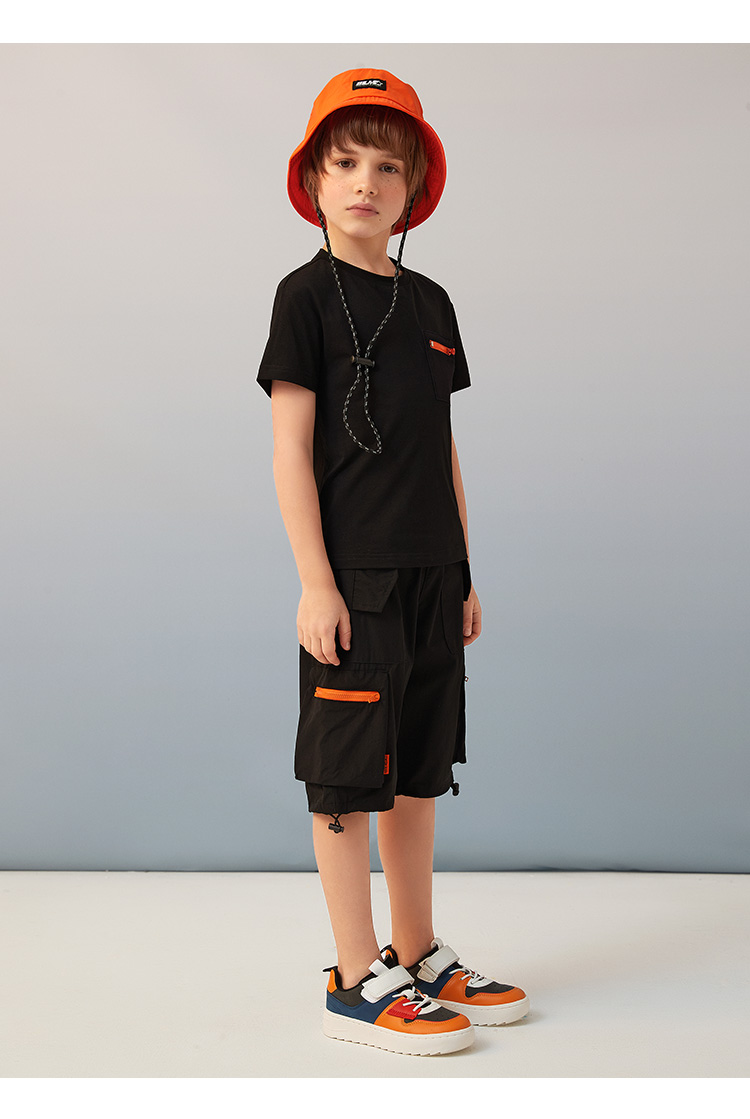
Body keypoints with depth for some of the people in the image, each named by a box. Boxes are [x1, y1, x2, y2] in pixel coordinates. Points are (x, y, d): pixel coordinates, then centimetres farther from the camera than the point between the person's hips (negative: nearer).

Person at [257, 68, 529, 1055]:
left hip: (429, 573, 7)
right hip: (353, 575, -6)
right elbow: (291, 448, -8)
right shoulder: (308, 295, -3)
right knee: (349, 779, -1)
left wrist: (465, 573, 14)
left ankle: (420, 958, 25)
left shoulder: (430, 302, 14)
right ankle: (358, 983, 8)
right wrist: (316, 582, -14)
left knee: (418, 771, 13)